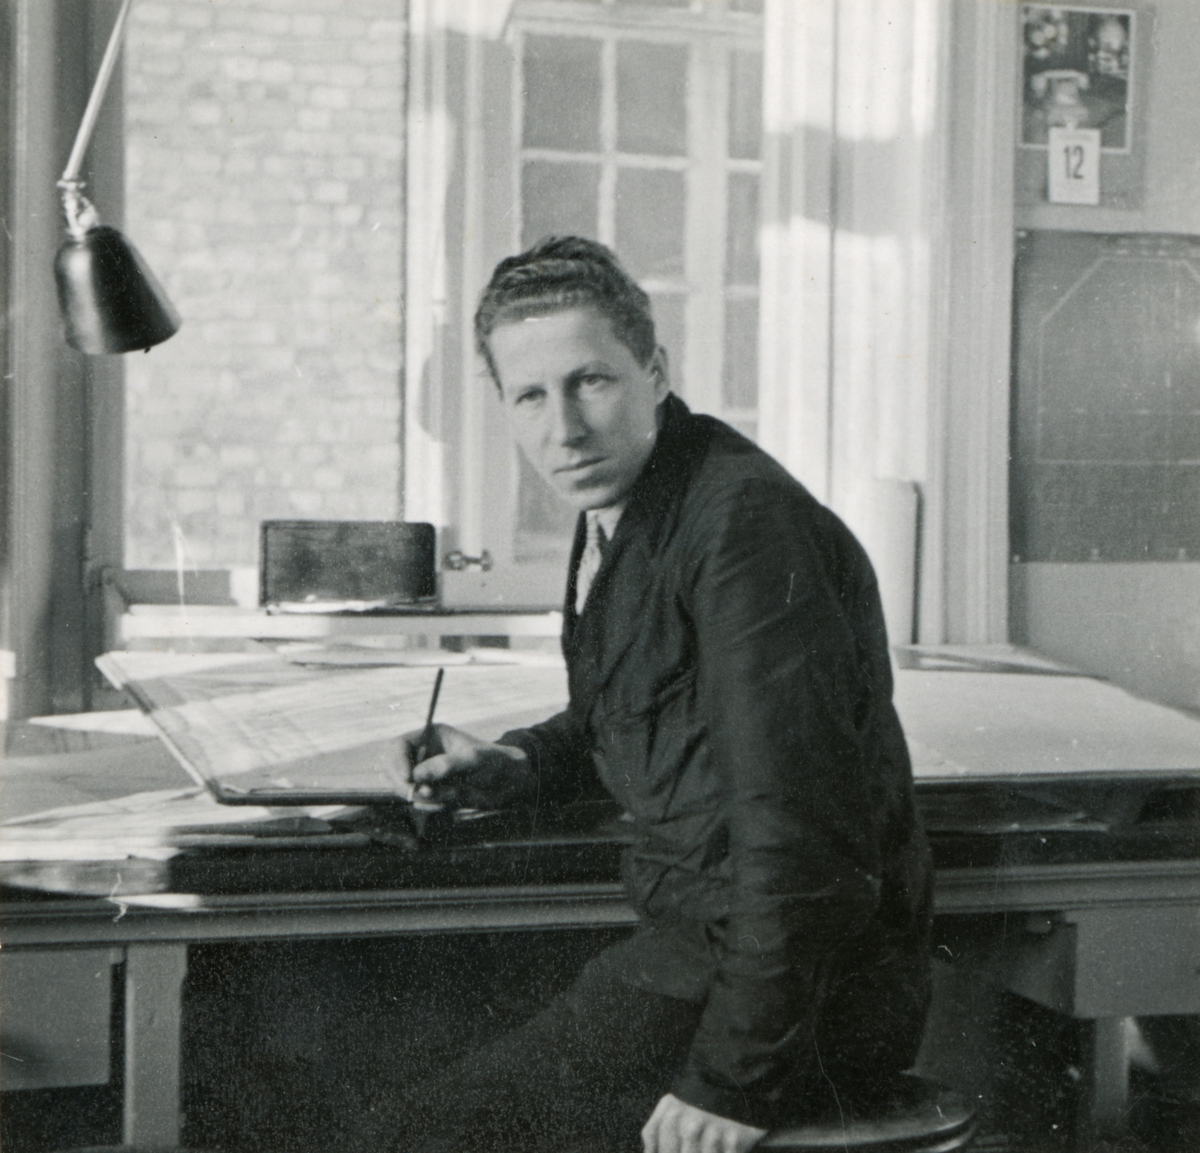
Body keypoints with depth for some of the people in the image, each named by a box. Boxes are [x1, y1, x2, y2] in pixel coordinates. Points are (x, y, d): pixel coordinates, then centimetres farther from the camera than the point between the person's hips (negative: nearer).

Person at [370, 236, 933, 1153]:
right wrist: (510, 767, 12)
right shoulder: (622, 511, 11)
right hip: (697, 936, 10)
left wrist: (737, 1076, -23)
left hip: (808, 987, -9)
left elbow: (801, 827, -26)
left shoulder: (744, 519, -21)